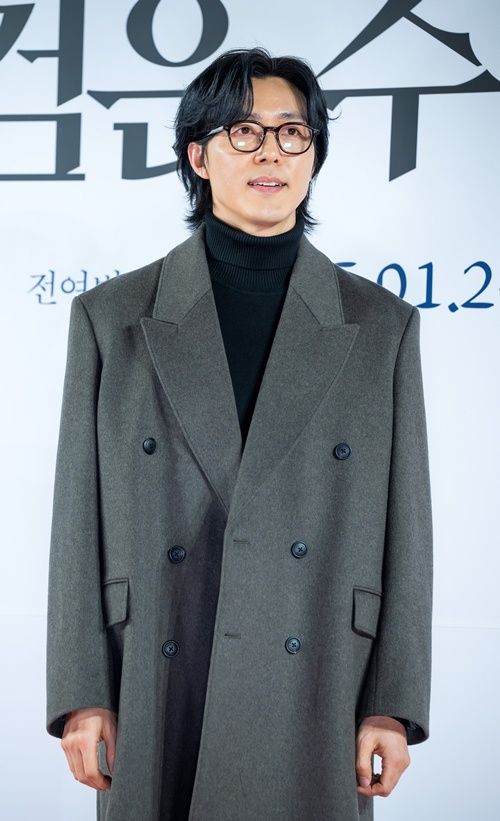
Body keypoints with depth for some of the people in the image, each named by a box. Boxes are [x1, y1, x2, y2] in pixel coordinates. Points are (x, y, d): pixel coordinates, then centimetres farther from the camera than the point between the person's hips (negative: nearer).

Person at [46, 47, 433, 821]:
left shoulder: (382, 325, 3)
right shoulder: (111, 317, 2)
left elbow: (404, 524, 2)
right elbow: (81, 520, 2)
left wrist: (392, 703, -2)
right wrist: (81, 694, -2)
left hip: (314, 707, 0)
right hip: (157, 706, 0)